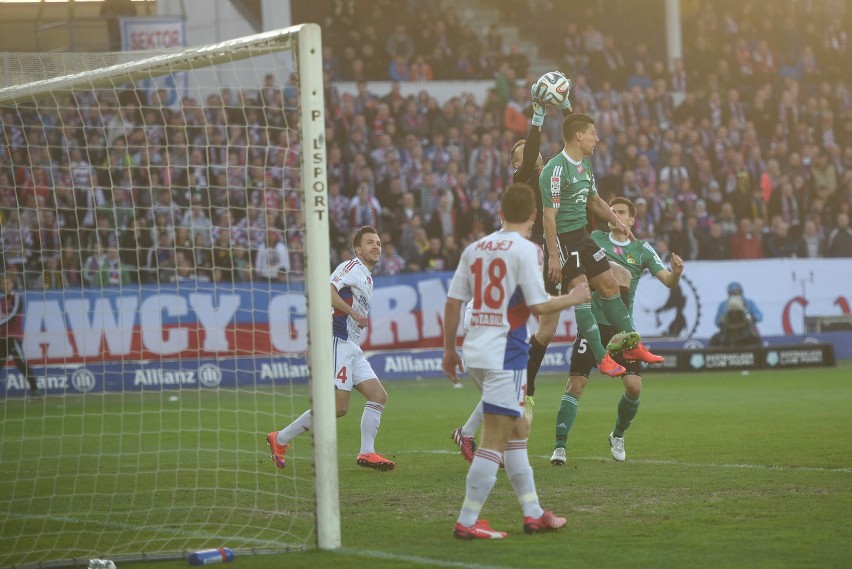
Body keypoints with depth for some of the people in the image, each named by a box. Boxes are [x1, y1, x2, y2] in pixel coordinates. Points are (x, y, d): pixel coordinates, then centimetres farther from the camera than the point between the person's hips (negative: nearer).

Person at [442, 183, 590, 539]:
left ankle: (532, 513, 21)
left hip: (476, 350, 8)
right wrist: (574, 298, 4)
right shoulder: (525, 249, -10)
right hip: (505, 354, -8)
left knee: (518, 430, 17)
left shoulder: (475, 248, 9)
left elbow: (453, 302, 9)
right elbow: (538, 305, -13)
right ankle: (467, 522, -6)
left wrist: (449, 350, 17)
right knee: (495, 439, -5)